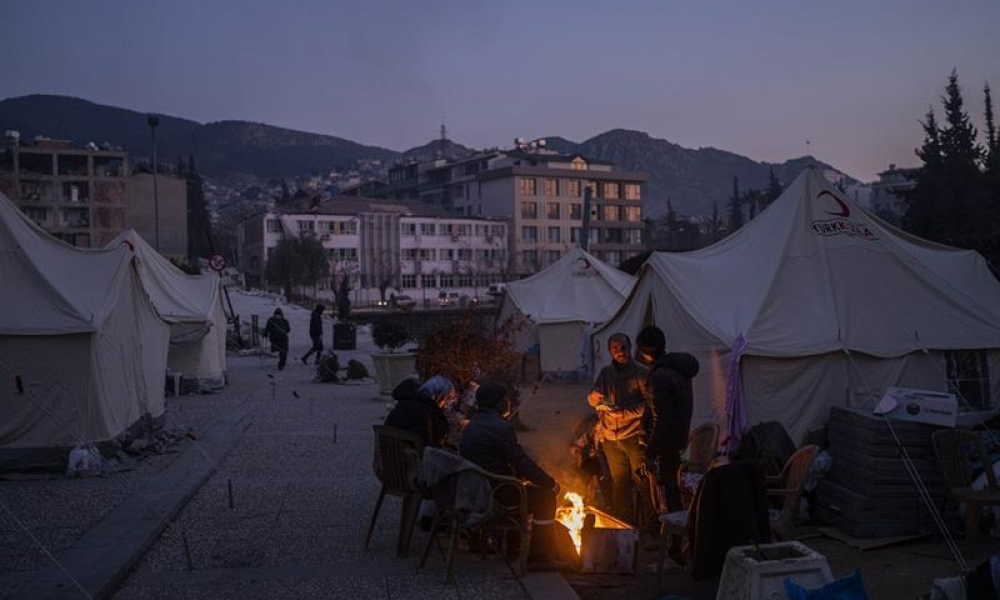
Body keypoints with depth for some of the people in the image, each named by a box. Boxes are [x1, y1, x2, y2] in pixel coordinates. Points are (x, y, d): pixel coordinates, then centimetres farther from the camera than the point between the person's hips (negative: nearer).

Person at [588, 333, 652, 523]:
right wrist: (594, 397, -16)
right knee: (619, 482, 12)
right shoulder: (605, 373, 10)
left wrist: (623, 412, -21)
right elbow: (592, 398, 8)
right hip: (611, 438, 5)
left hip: (634, 436, -4)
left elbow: (648, 404, -11)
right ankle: (624, 523, 22)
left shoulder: (640, 372, -4)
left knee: (642, 481, -4)